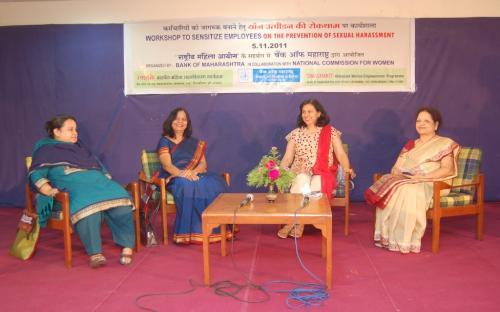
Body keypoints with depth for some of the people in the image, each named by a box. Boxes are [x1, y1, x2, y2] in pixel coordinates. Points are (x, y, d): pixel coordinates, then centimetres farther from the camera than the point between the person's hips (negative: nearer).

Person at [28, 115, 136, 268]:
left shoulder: (81, 148, 33)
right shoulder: (46, 150, 17)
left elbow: (100, 168, 32)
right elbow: (36, 175, 3)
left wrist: (108, 185, 13)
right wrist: (49, 191, -16)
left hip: (98, 182, 5)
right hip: (74, 187, -5)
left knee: (121, 201, -29)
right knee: (87, 206, -41)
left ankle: (127, 246, -26)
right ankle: (94, 253, -39)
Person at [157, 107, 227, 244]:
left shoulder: (194, 143, 21)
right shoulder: (164, 142, 8)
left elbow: (203, 164, 9)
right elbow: (167, 165, -7)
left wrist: (193, 172, -15)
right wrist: (183, 174, -27)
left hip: (195, 175, 4)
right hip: (174, 178, -4)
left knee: (215, 184, -28)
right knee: (188, 186, -39)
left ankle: (215, 229, -29)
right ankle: (192, 232, -38)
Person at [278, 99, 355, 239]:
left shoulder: (330, 132, 6)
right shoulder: (296, 133, 10)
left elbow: (341, 154, 1)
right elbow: (287, 158, 6)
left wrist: (347, 169, -18)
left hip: (323, 174, -1)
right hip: (299, 173, 1)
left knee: (316, 185, -35)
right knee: (302, 181, -34)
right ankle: (298, 223, -26)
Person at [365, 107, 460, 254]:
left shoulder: (445, 144, 6)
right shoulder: (410, 144, 23)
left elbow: (447, 170, -7)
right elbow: (397, 167, 16)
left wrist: (422, 177, -19)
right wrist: (396, 172, -10)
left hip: (430, 185, -5)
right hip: (403, 181, 5)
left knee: (406, 191, -37)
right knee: (389, 191, -29)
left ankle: (405, 241, -31)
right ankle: (387, 236, -28)